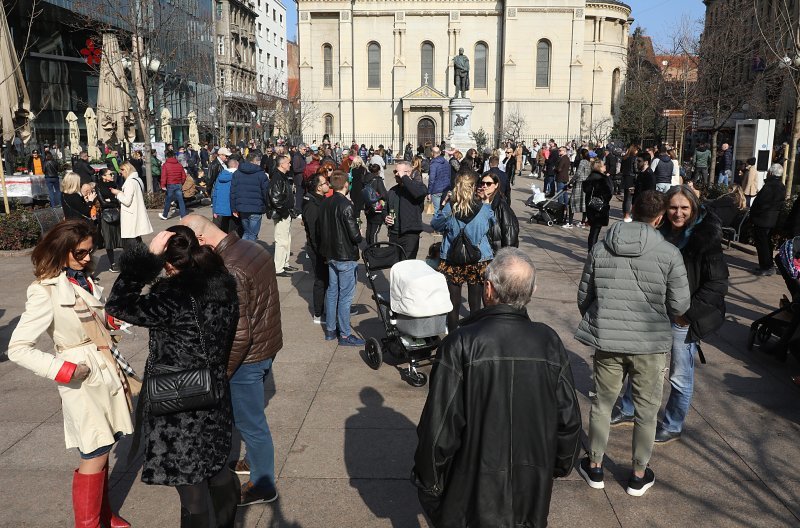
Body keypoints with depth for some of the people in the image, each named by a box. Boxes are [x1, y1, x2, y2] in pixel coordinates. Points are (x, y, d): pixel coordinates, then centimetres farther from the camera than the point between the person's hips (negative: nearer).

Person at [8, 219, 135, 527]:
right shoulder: (46, 292, -16)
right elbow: (18, 349, -17)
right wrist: (65, 371, -20)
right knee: (95, 455, 0)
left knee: (102, 450, 16)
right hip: (83, 381, -7)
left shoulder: (84, 280, 6)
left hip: (106, 373, 7)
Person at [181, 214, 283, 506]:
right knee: (250, 415, 28)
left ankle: (263, 485, 29)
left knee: (250, 422, 11)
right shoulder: (254, 248, -1)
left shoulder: (228, 273, -29)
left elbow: (239, 336, -27)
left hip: (247, 358, -9)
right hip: (267, 346, 9)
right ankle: (254, 461, 49)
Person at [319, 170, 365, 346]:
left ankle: (330, 330, 25)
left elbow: (319, 229, 10)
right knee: (345, 296, 0)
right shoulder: (346, 206, -20)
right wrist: (359, 239, 0)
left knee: (332, 292, 16)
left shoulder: (325, 204, 3)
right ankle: (345, 335, 7)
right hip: (346, 256, -8)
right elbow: (354, 234, -21)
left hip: (330, 254, 8)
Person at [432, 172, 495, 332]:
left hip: (452, 263, 0)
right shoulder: (485, 209, -10)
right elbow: (492, 226, 11)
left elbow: (435, 225, 6)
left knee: (453, 305, 10)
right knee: (475, 305, 11)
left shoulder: (449, 208, -10)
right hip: (479, 263, 0)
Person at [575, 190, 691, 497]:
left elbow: (583, 296, 3)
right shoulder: (669, 254, -11)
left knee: (602, 403, 17)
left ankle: (594, 467, 30)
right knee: (646, 410, 16)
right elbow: (680, 306, -7)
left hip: (606, 341, 2)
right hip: (650, 344, -2)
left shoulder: (600, 248, -4)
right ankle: (639, 476, 29)